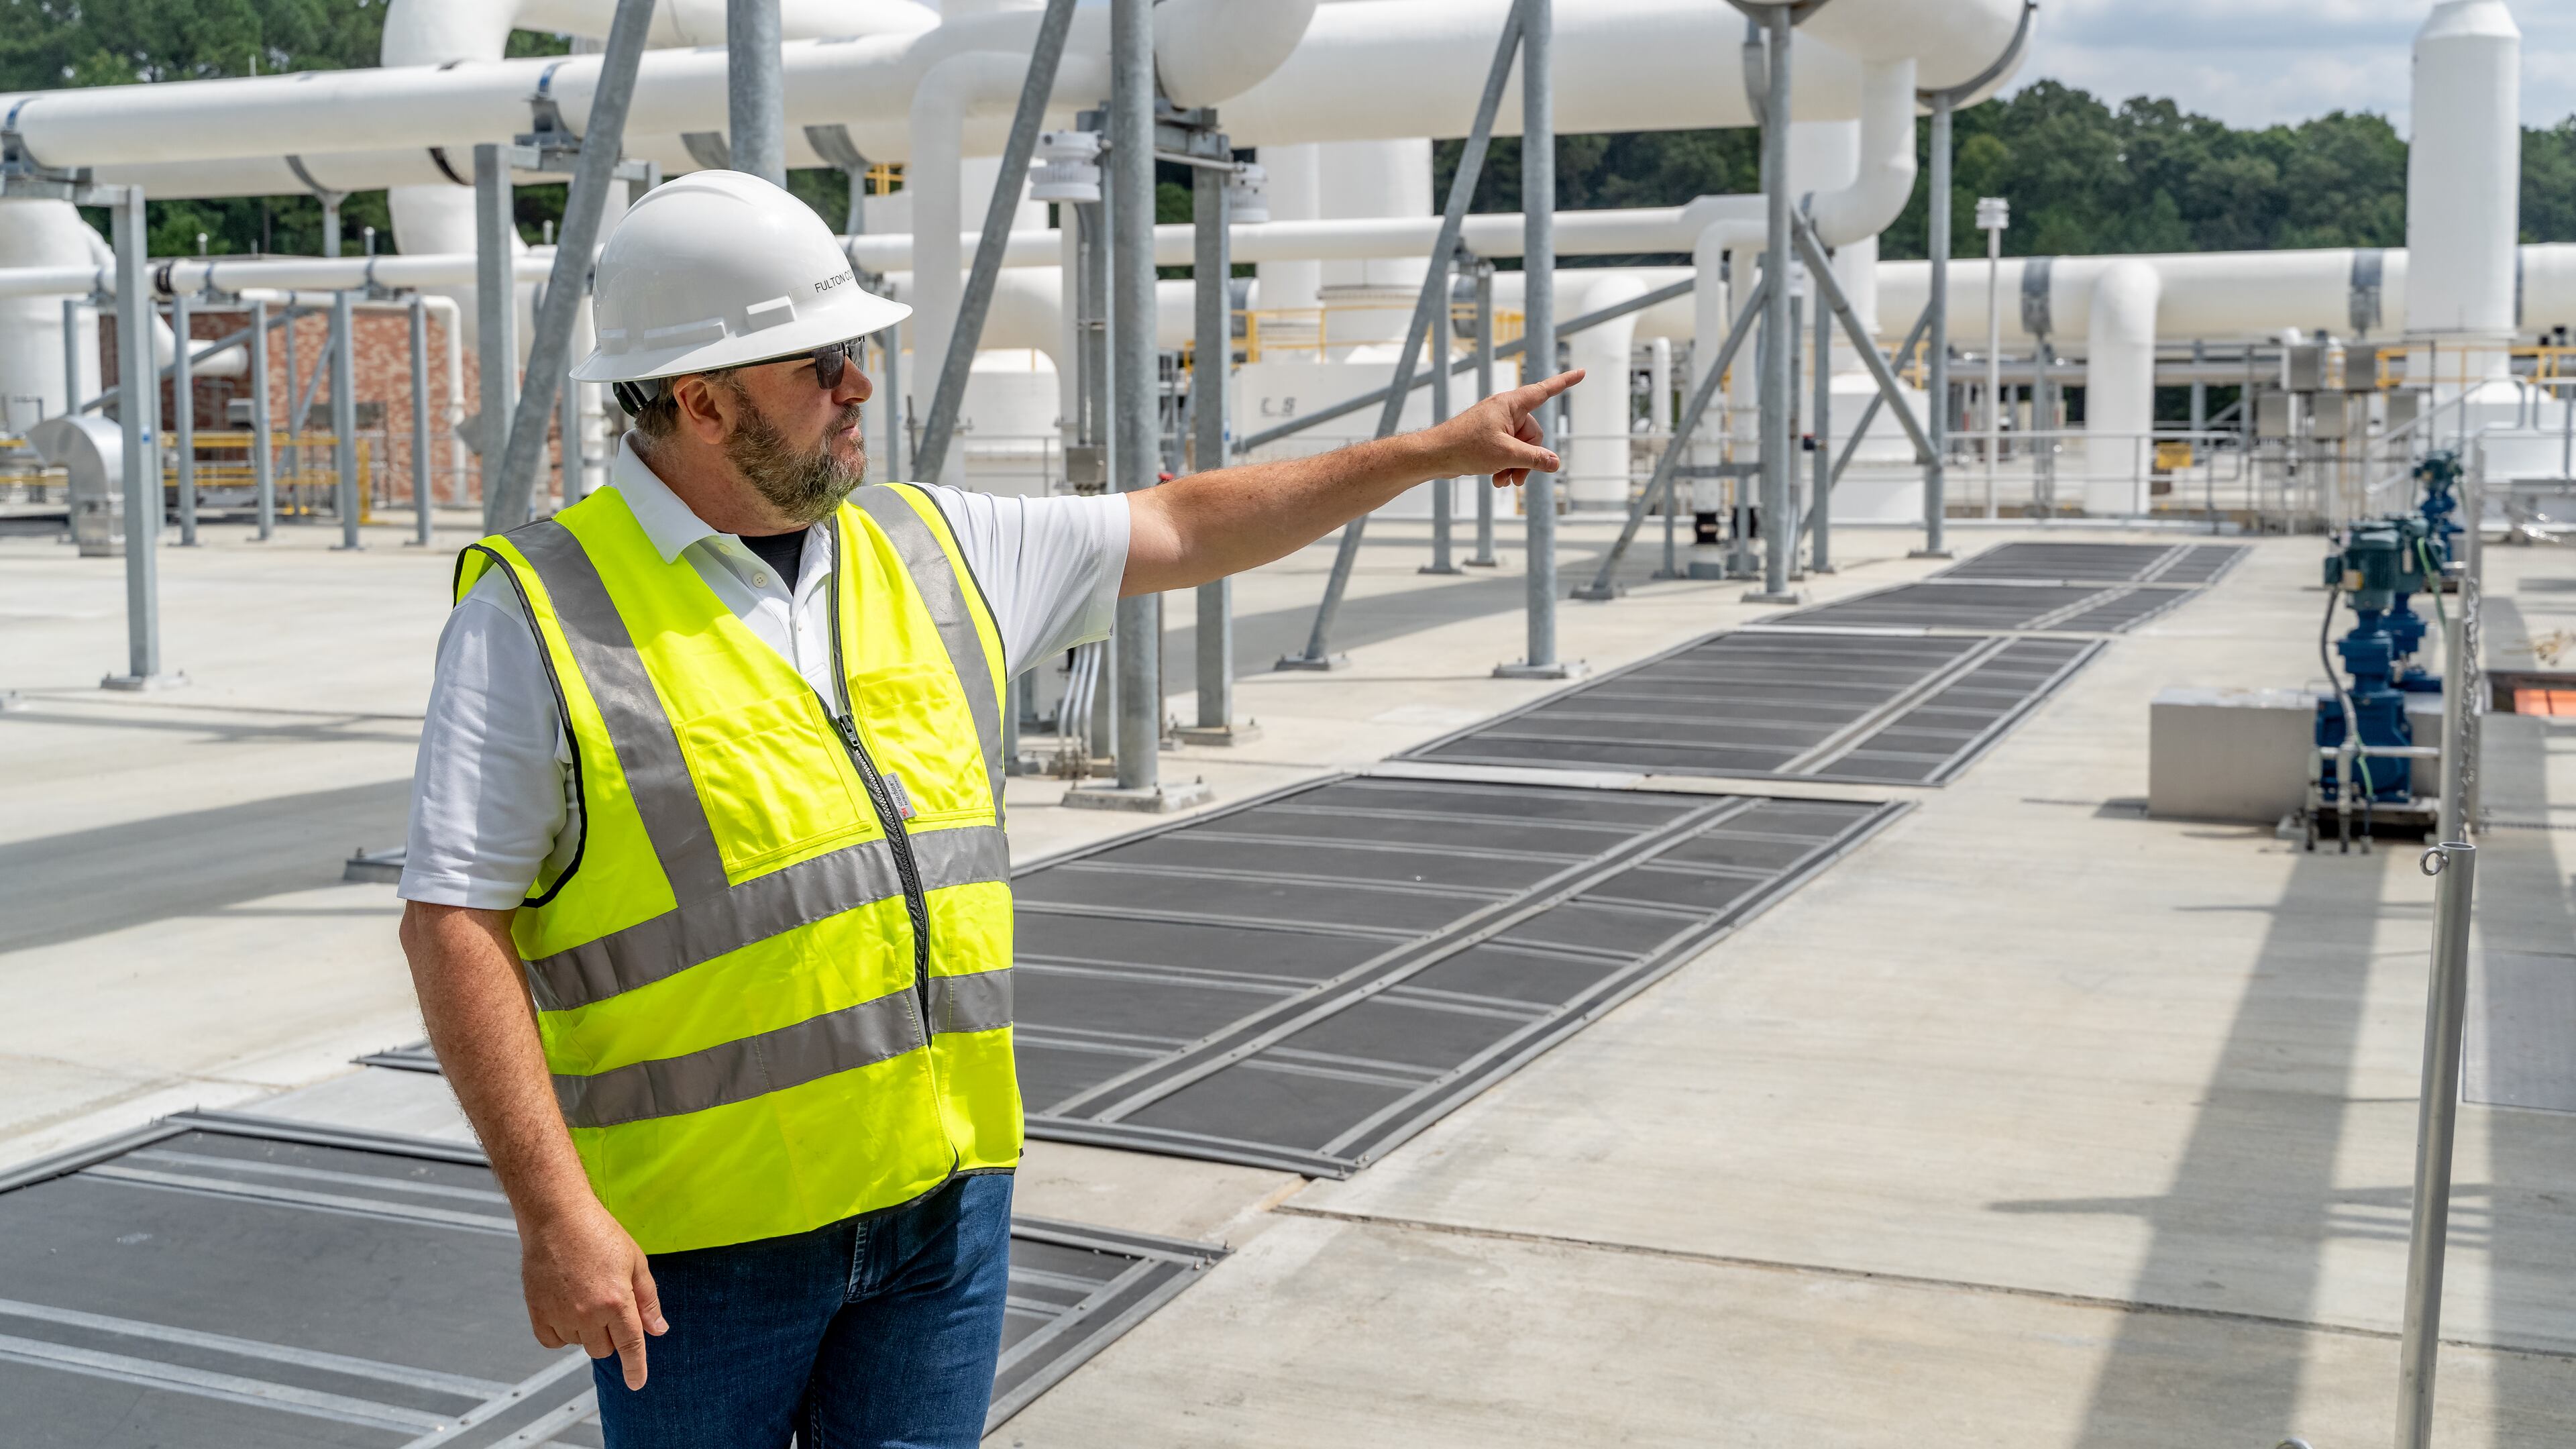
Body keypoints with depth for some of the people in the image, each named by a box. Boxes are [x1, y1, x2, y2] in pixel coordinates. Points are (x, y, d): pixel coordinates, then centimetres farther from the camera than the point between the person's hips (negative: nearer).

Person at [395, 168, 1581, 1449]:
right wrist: (554, 1212, -18)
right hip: (705, 1232, -5)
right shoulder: (539, 617, -10)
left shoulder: (928, 548, 7)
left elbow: (1181, 529, 17)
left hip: (946, 1197, 5)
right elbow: (453, 924, -12)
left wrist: (1434, 451, 19)